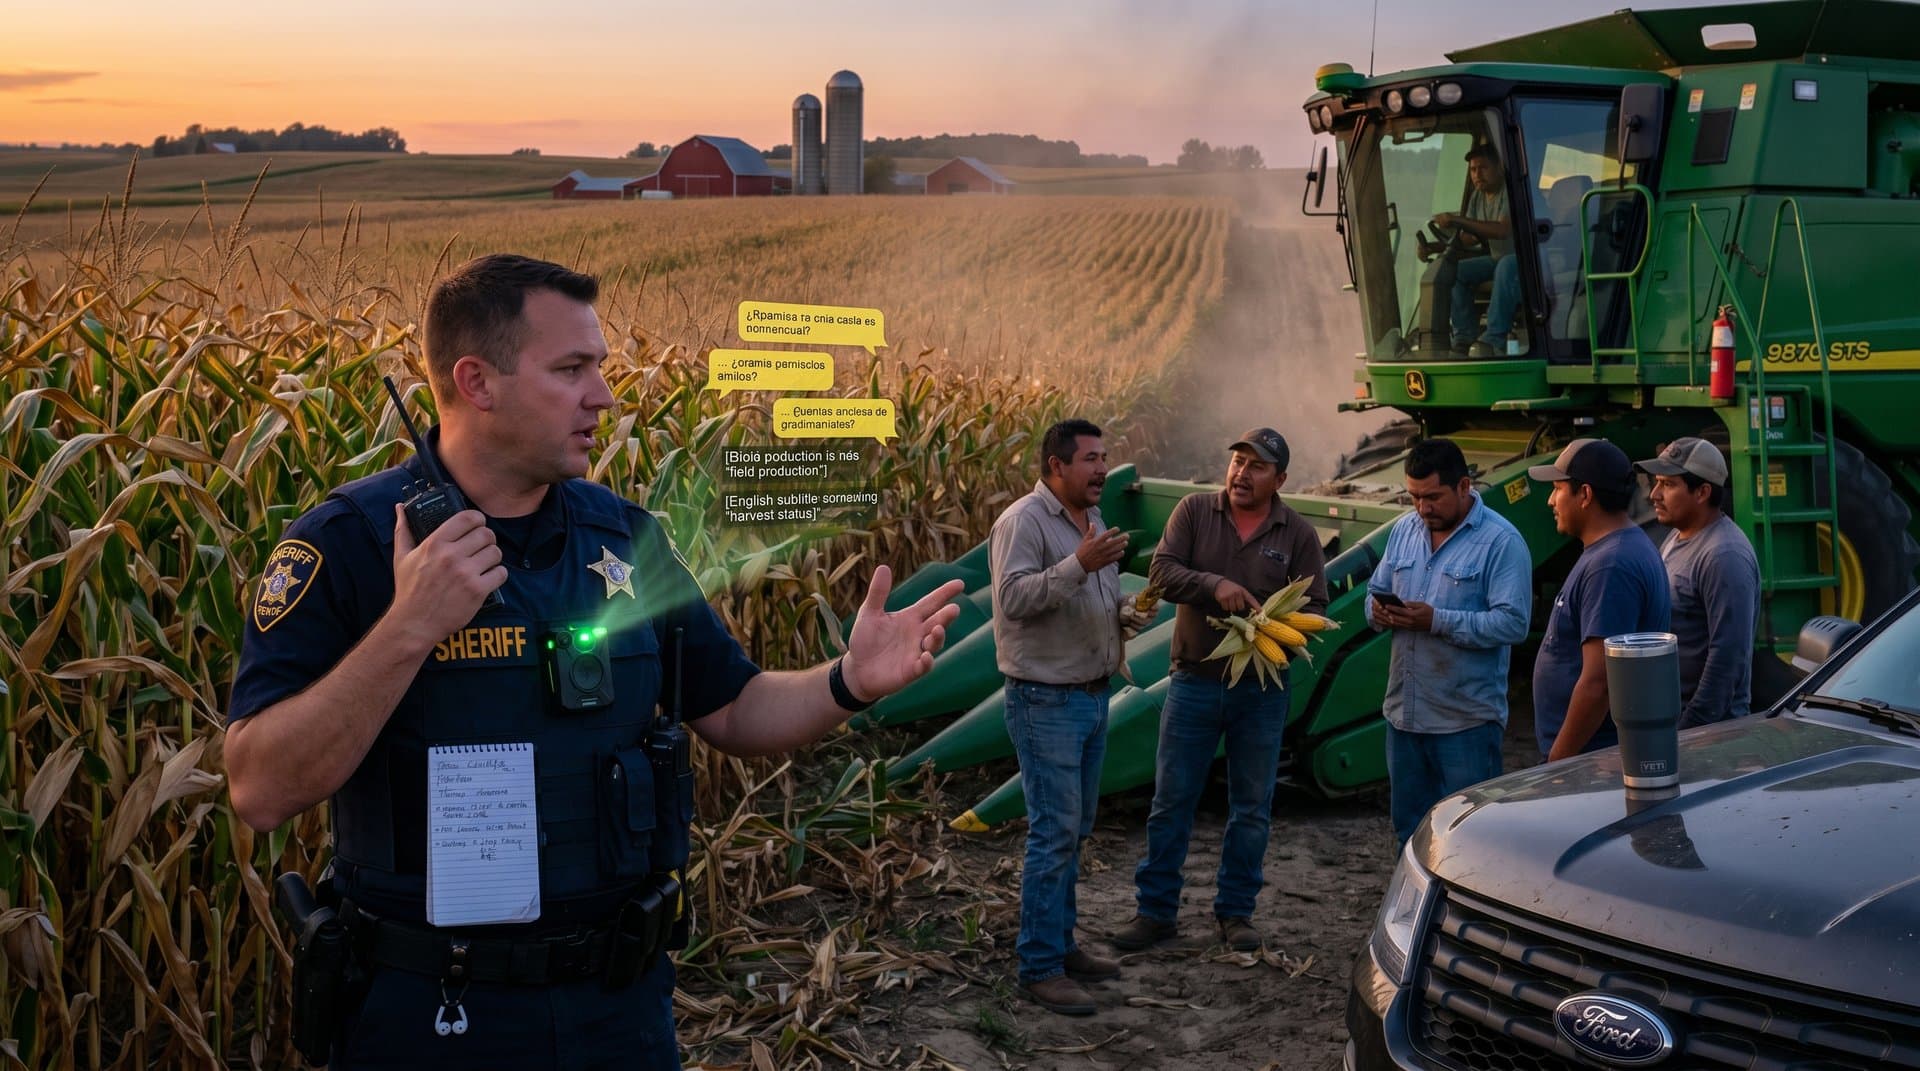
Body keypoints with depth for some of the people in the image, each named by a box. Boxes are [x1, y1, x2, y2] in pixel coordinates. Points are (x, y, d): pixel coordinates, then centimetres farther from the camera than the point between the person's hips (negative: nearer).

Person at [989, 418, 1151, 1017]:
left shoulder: (1092, 519, 14)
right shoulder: (1023, 522, -14)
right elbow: (1013, 598, -26)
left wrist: (1128, 609, 5)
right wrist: (1079, 563, -33)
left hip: (1092, 696, 9)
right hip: (1046, 702, -9)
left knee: (1074, 831, 15)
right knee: (1054, 833, -9)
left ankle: (1061, 944, 25)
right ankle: (1040, 969, -3)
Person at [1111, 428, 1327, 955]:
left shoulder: (1298, 534, 0)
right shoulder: (1194, 510, -1)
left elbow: (1314, 606, -1)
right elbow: (1162, 570, -9)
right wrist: (1213, 584, -25)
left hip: (1261, 690, 1)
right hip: (1194, 683, -1)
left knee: (1252, 806, 9)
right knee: (1172, 799, 5)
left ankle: (1235, 910, 23)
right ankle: (1155, 909, 15)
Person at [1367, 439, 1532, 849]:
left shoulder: (1501, 542, -12)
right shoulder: (1403, 530, 9)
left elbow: (1512, 623, -20)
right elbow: (1375, 592, 18)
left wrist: (1436, 621, -25)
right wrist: (1378, 611, -7)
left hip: (1467, 721, -6)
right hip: (1404, 712, 7)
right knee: (1409, 830, 17)